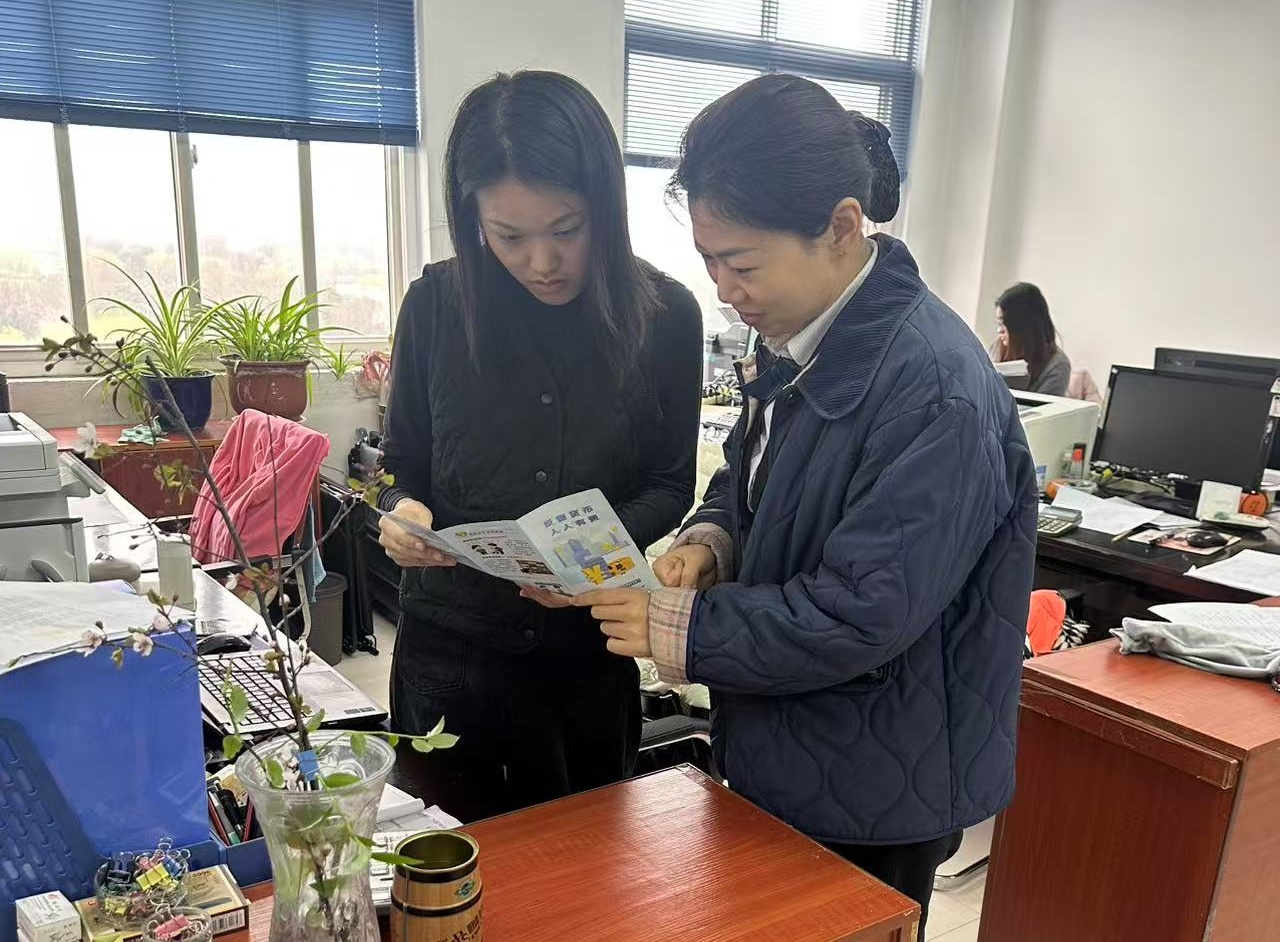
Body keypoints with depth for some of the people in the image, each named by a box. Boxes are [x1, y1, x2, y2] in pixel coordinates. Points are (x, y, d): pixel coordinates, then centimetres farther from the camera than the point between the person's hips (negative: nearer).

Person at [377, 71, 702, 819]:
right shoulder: (437, 304, -8)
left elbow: (670, 487, -2)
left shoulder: (663, 315, -9)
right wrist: (403, 513, -20)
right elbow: (402, 469, 2)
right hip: (450, 645, 0)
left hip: (590, 648, 0)